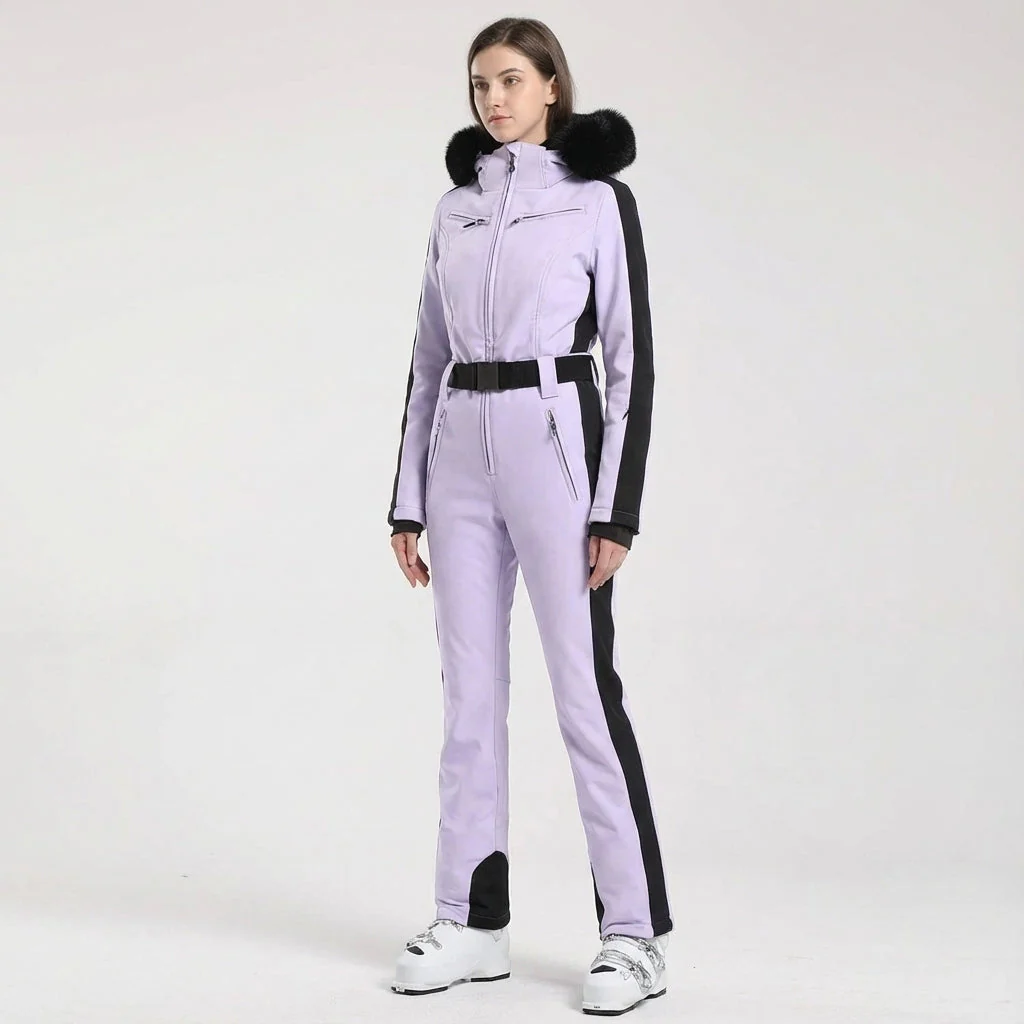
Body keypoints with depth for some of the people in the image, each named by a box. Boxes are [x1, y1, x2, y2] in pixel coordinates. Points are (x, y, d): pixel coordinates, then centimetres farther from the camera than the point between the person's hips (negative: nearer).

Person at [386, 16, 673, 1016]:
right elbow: (429, 355, 14)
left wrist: (617, 509, -12)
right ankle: (472, 922, 16)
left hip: (554, 443, -5)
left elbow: (631, 359, -6)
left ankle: (636, 933, 3)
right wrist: (407, 499, 10)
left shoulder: (600, 197, -3)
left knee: (585, 688, -5)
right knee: (470, 691, 7)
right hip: (461, 454, 6)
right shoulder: (455, 206, 12)